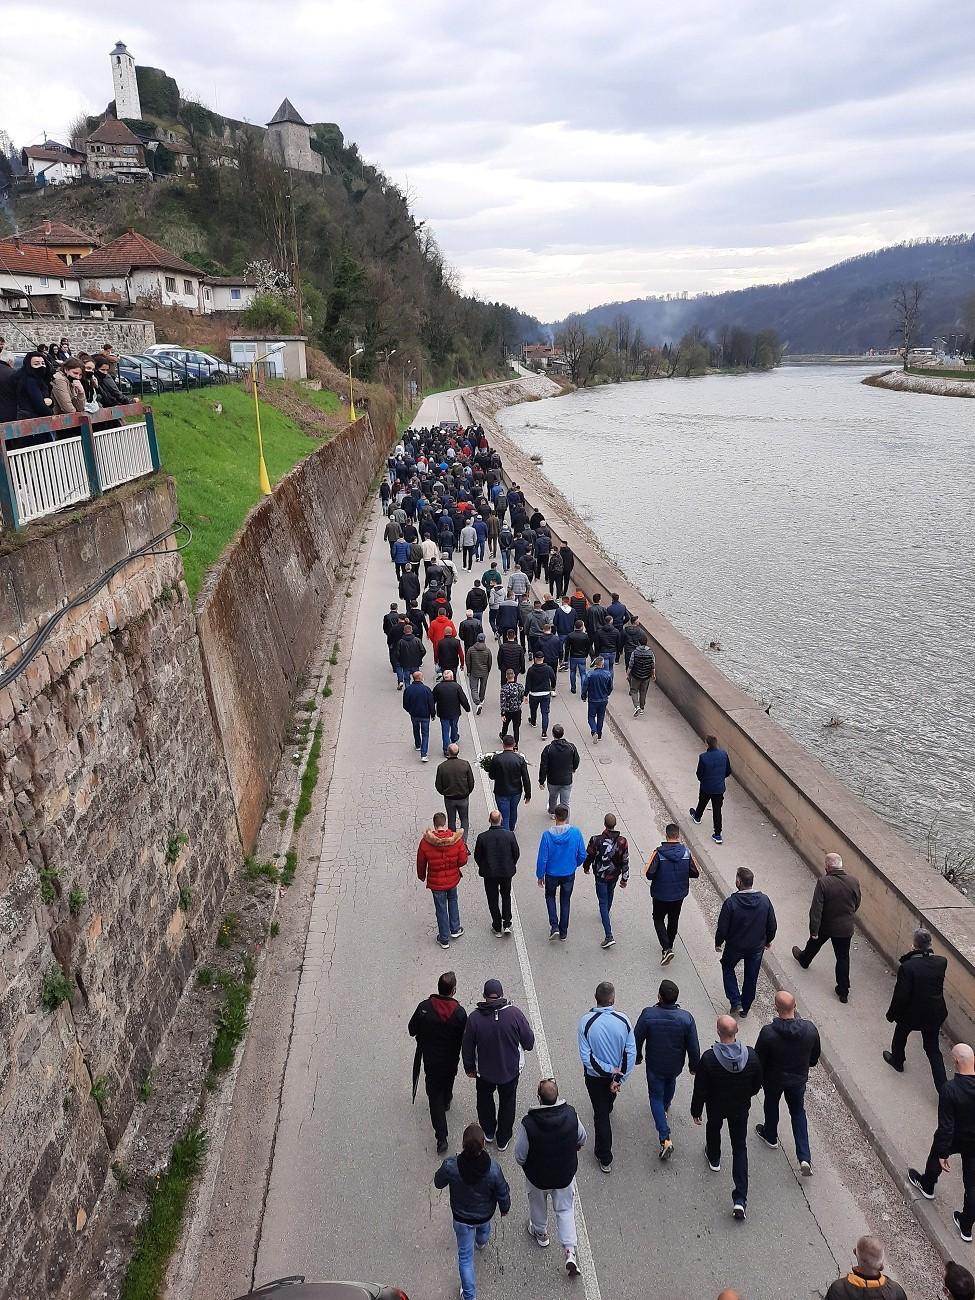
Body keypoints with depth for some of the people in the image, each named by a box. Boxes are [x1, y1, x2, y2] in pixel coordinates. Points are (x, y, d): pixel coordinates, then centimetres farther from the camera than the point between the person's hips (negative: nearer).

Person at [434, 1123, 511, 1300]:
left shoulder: (450, 1166, -37)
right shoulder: (493, 1169, -37)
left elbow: (438, 1183, -14)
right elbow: (503, 1193, -17)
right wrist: (504, 1208, 6)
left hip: (461, 1217, -2)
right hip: (485, 1214, 2)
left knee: (465, 1256, 21)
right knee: (484, 1227, 38)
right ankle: (481, 1242, 69)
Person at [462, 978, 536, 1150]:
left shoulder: (474, 1017, -20)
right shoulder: (515, 1013, -22)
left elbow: (467, 1048, -8)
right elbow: (529, 1042, -12)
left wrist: (469, 1068, 9)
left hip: (484, 1071, 0)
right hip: (511, 1070, 0)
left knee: (485, 1099, 28)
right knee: (507, 1102, 24)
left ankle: (488, 1131, 47)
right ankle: (503, 1139, 38)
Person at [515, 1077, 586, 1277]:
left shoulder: (528, 1123, -32)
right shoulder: (571, 1114, -25)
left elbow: (519, 1155, -19)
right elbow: (582, 1137, -4)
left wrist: (525, 1165, 4)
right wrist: (576, 1146, 19)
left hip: (537, 1176, -1)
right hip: (566, 1174, 1)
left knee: (538, 1204, 28)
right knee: (565, 1209, 24)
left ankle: (540, 1232, 53)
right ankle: (570, 1250, 15)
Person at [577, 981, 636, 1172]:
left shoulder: (586, 1021, -28)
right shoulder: (623, 1020, -22)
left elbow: (586, 1056, -25)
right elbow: (631, 1053, -19)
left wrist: (608, 1070, -16)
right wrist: (618, 1078, -14)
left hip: (595, 1075, -3)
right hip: (616, 1072, 3)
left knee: (601, 1113, 12)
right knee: (609, 1102, 34)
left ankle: (605, 1158, 19)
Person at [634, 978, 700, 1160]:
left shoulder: (648, 1014, -28)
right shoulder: (686, 1017, -25)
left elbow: (637, 1039, -14)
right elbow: (693, 1047, -14)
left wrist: (638, 1057, 6)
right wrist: (694, 1065, 5)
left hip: (655, 1065, -2)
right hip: (676, 1065, 2)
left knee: (656, 1097, 15)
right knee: (670, 1083, 33)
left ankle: (665, 1139, 5)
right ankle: (666, 1107, 61)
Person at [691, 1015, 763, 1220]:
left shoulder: (708, 1058, -33)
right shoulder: (751, 1055, -24)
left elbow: (700, 1090, -20)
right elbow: (757, 1083, -6)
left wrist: (696, 1111, -2)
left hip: (716, 1106, -1)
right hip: (741, 1108, 1)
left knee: (713, 1128, 31)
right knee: (740, 1147, 14)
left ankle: (714, 1159, 58)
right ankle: (740, 1199, 8)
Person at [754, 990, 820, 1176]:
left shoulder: (768, 1032, -34)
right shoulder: (810, 1028, -24)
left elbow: (759, 1060, -19)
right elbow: (815, 1057, -5)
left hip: (774, 1079, -2)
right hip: (799, 1078, 2)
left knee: (771, 1106, 26)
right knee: (798, 1112, 24)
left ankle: (770, 1136, 51)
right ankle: (804, 1158, 18)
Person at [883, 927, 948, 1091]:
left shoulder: (907, 967, -28)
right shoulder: (941, 962, -15)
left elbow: (900, 996, -22)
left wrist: (891, 1014, -5)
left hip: (911, 1013, -3)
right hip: (935, 1014, 3)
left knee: (900, 1035, 27)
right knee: (933, 1049, 17)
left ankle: (897, 1061, 51)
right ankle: (943, 1087, 15)